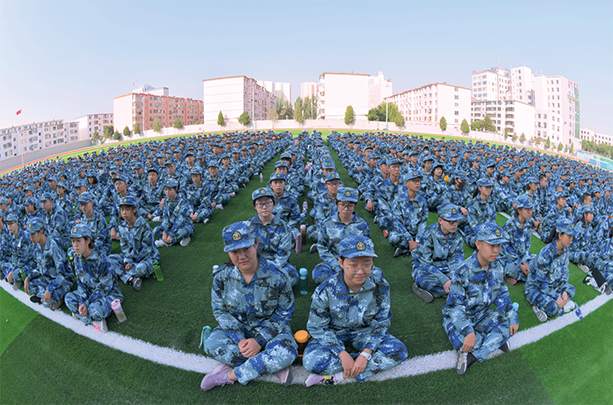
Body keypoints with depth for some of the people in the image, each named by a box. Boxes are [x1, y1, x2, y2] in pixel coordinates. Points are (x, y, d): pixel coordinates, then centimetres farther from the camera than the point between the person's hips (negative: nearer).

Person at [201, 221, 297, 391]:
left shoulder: (276, 276, -19)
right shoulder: (221, 276, -12)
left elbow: (283, 313, -11)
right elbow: (220, 311, -5)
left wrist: (260, 340, -21)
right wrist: (239, 340, -19)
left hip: (270, 328, -2)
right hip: (237, 328, 3)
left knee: (286, 352, -32)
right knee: (212, 344, -28)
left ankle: (230, 375, -17)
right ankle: (274, 366, -20)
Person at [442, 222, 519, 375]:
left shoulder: (497, 266, -6)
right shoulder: (463, 271, -29)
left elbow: (502, 294, 6)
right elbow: (455, 306, -27)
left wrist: (513, 318, -5)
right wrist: (469, 332, -37)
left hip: (481, 314, 7)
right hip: (458, 317, -6)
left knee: (508, 324, -15)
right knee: (464, 342, -33)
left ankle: (471, 356, -17)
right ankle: (497, 339, -4)